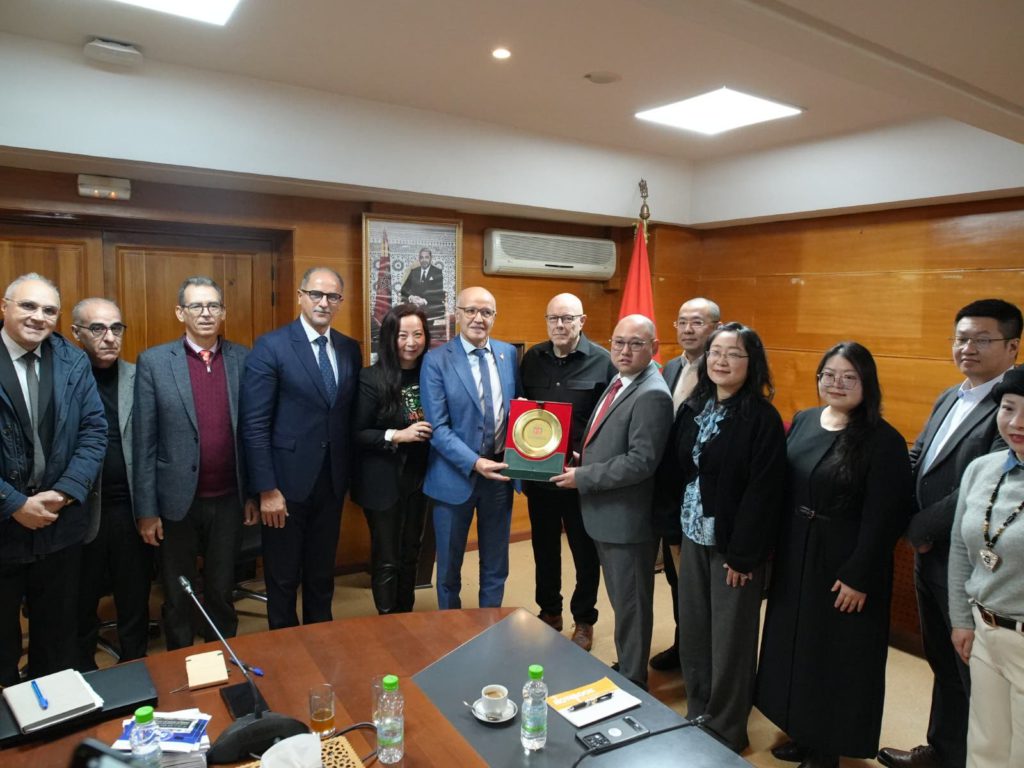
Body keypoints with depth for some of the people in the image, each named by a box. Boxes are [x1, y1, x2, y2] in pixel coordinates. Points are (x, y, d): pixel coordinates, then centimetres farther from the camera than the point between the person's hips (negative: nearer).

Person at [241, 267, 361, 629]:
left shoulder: (350, 349, 5)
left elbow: (349, 415, 9)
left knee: (323, 575, 18)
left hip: (332, 481, 4)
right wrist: (267, 489, -15)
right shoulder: (271, 346, -10)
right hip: (288, 481, -4)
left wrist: (349, 474, 4)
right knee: (283, 579, 12)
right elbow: (254, 424, -12)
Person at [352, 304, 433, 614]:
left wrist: (428, 433, -8)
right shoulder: (371, 378, -14)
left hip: (419, 477, 5)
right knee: (386, 559, 7)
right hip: (384, 482, -5)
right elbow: (356, 433, -13)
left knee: (410, 553, 18)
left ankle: (406, 618, 36)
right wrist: (397, 435, -24)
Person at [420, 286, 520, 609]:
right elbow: (437, 427, -13)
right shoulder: (436, 360, -10)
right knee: (449, 563, 14)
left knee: (496, 562, 17)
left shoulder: (509, 353, 3)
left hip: (501, 471, 4)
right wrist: (475, 463, -23)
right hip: (456, 474, -3)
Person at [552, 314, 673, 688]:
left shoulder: (652, 395, -21)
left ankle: (633, 684, 26)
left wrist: (582, 477, -19)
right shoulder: (619, 383, 10)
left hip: (628, 520, -9)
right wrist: (583, 460, 2)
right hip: (606, 515, 9)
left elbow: (640, 462, -26)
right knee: (621, 602, 23)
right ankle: (625, 668, 40)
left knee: (631, 606, 8)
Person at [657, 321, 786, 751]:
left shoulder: (762, 418, -14)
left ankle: (726, 731, 27)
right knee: (692, 633, 15)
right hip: (692, 538, 6)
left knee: (729, 640, 8)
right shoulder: (692, 410, 5)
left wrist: (743, 554, -17)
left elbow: (762, 492, -17)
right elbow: (672, 472, 6)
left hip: (734, 544, -6)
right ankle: (696, 716, 35)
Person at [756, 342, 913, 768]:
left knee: (839, 656, 10)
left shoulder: (883, 441, -14)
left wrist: (859, 576, -15)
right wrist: (775, 548, 6)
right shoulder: (802, 421, 3)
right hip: (794, 557, 6)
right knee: (794, 644, 17)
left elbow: (883, 517, -15)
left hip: (845, 565, -6)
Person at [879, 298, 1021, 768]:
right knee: (942, 663, 23)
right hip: (930, 554, 8)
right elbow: (915, 461, 8)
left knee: (975, 674, 11)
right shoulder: (949, 399, 10)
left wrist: (920, 527, -15)